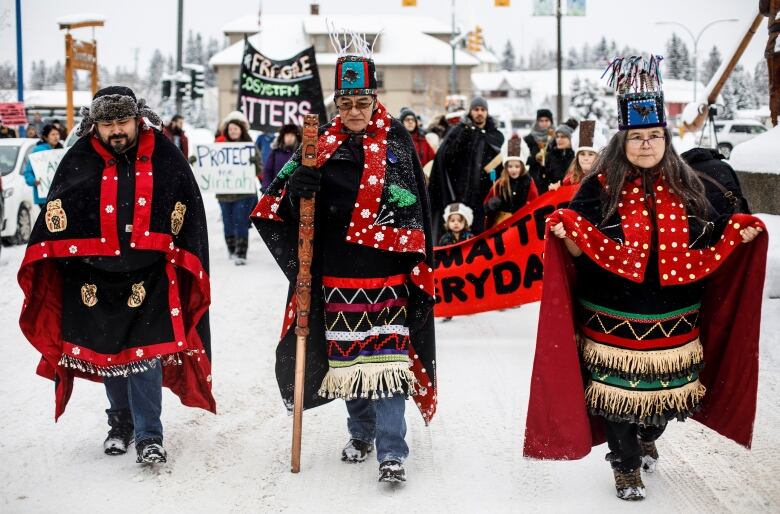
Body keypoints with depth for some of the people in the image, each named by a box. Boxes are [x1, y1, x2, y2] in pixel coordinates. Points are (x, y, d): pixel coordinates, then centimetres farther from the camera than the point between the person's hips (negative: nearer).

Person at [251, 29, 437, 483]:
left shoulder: (396, 141, 0)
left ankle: (392, 451, -4)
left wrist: (419, 269, -5)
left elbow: (415, 209, -1)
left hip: (386, 271, -3)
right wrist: (297, 187, -20)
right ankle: (361, 433, 32)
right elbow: (281, 204, 2)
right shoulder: (322, 144, 4)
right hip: (338, 273, 3)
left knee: (386, 356, -7)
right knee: (348, 355, 13)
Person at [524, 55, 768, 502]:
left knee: (668, 387, 11)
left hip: (673, 318, 3)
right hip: (615, 318, -3)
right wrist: (567, 236, -26)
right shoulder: (602, 187, -4)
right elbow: (579, 248, -5)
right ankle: (627, 466, 23)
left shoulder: (686, 187, 5)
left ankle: (648, 439, 43)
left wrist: (741, 233, -5)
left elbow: (710, 238, 12)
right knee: (620, 388, 1)